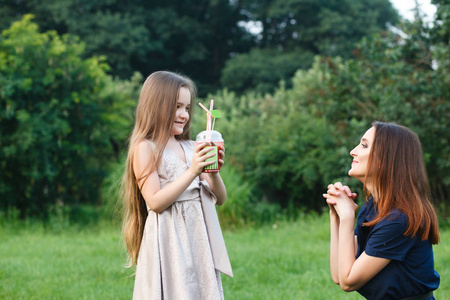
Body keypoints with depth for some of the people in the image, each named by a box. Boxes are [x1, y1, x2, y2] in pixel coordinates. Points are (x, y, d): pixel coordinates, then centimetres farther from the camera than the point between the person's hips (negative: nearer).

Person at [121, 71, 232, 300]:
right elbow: (155, 202, -14)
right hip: (169, 242, -5)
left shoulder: (190, 148, 10)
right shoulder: (145, 147, -5)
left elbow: (220, 199, 10)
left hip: (199, 238, 6)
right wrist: (192, 172, -19)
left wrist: (213, 173, -9)